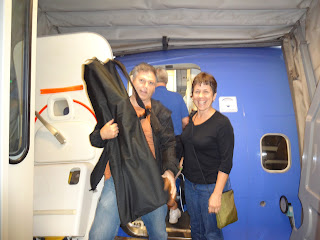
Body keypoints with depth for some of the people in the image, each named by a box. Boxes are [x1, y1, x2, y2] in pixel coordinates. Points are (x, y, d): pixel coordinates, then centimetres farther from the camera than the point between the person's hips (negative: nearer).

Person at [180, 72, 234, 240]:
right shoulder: (190, 118, 4)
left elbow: (226, 163, -17)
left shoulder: (222, 123, -16)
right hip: (189, 183, 6)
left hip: (211, 186, -6)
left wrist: (217, 194, -20)